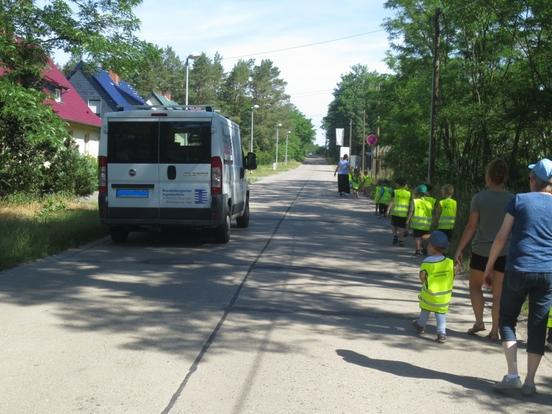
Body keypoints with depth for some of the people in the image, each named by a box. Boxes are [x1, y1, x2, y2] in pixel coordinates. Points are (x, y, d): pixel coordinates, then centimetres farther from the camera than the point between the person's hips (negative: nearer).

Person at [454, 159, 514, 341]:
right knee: (498, 293, 9)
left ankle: (479, 321, 9)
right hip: (505, 252, 2)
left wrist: (459, 250, -3)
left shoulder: (479, 198, -8)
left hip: (481, 250, -2)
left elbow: (471, 226, -9)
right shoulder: (513, 199, -1)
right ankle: (494, 331, 10)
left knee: (475, 286, 19)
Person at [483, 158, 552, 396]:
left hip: (518, 270, -2)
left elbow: (501, 237, -3)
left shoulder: (519, 201, -2)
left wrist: (489, 267, 5)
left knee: (507, 320, 11)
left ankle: (512, 376, 1)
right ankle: (529, 382, 10)